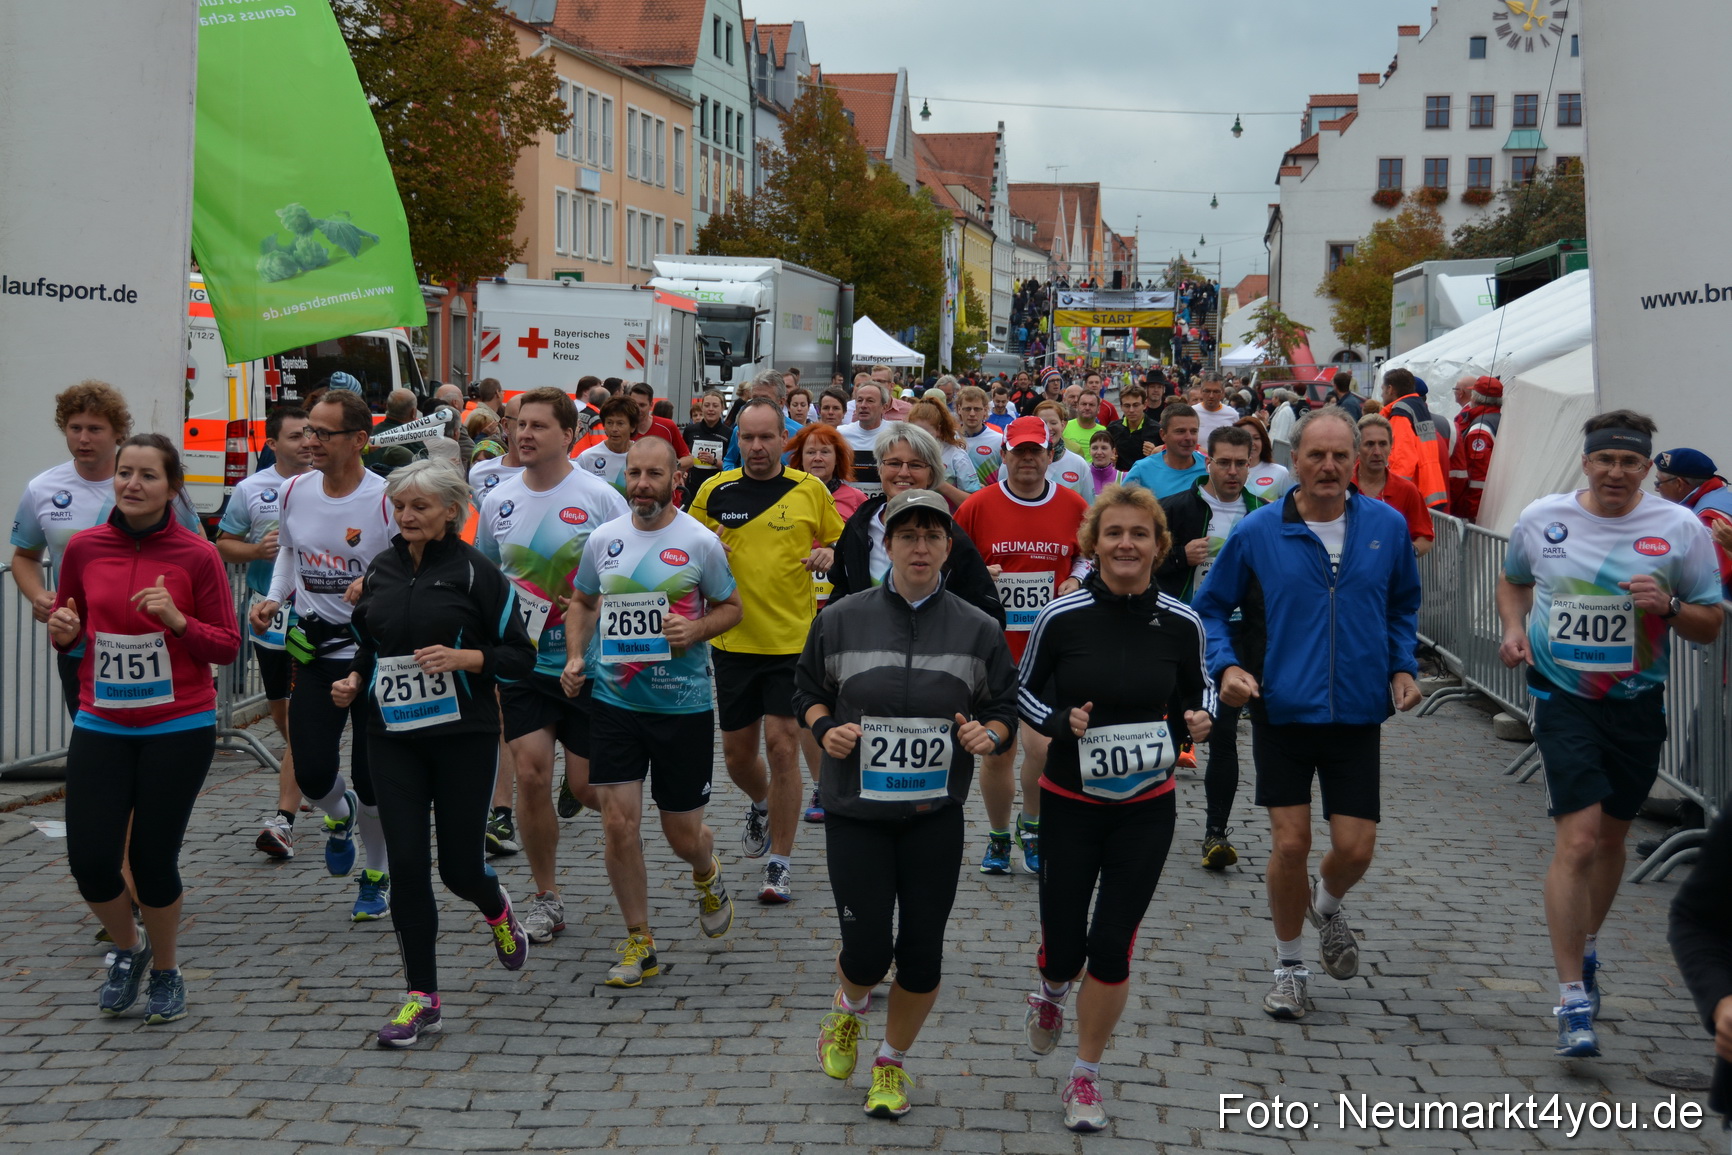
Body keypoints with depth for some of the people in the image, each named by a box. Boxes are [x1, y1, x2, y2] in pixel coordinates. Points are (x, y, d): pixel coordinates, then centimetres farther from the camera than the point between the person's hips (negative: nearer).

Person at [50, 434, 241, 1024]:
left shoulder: (197, 555, -7)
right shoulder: (83, 548, 1)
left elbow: (227, 645, -3)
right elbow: (69, 625, 15)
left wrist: (177, 620, -20)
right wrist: (63, 631, -7)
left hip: (179, 729, -3)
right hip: (101, 727, 3)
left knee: (153, 860, 0)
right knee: (90, 862, -2)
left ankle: (166, 972, 28)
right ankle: (129, 948, 31)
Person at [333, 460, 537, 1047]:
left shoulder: (475, 571, -6)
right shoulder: (379, 570, 9)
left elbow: (520, 656, -5)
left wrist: (462, 657, -20)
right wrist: (353, 681, 3)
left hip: (463, 735, -4)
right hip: (393, 738, 4)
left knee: (460, 866, 2)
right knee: (406, 864, -3)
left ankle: (496, 909, 40)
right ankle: (422, 998, 7)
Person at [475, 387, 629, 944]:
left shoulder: (601, 499, -8)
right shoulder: (497, 502, 3)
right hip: (521, 663, 3)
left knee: (586, 786, 1)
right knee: (531, 776, -3)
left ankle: (580, 784, 40)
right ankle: (545, 899, 10)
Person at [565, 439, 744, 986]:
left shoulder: (700, 542, -5)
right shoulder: (603, 539, 3)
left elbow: (731, 607, 5)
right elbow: (583, 601, 18)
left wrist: (697, 629, -15)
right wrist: (576, 656, 3)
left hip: (683, 704, -2)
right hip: (614, 700, 2)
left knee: (683, 836, 6)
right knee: (618, 824, -5)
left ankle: (707, 873, 44)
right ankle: (638, 943, 11)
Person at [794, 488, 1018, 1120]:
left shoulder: (978, 629, 1)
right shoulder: (841, 620, -1)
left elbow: (1004, 709, 9)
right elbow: (807, 688, 11)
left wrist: (987, 734, -13)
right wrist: (825, 727, -9)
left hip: (935, 815, 1)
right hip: (856, 812, -1)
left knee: (922, 954, 3)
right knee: (868, 950, -5)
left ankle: (892, 1063, 29)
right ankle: (848, 1010, 33)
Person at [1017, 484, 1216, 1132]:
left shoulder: (1180, 622, -6)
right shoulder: (1062, 617, -12)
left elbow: (1198, 689, 11)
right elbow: (1021, 690, 1)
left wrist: (1199, 719, -11)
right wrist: (1059, 722, -18)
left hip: (1146, 809, 1)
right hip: (1070, 805, -1)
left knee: (1111, 949, 0)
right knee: (1064, 948, 3)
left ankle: (1086, 1077, 22)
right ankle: (1051, 994, 43)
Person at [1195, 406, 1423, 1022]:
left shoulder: (1387, 526, 0)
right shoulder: (1257, 532, -6)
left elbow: (1403, 604, 16)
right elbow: (1212, 606, 5)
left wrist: (1402, 666, 2)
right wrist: (1226, 665, -11)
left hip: (1357, 712, 2)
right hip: (1282, 710, -1)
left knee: (1355, 849, 0)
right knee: (1290, 844, -1)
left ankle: (1327, 905, 37)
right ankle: (1289, 965, 22)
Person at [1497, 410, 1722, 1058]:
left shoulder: (1680, 530, -5)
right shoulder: (1541, 519, -1)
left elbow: (1710, 626, 1)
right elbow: (1514, 581, 19)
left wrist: (1669, 606, -19)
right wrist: (1515, 629, 0)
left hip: (1638, 705, 2)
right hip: (1564, 698, -1)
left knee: (1611, 837, 16)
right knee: (1578, 839, -14)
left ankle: (1585, 948, 43)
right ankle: (1573, 999, -9)